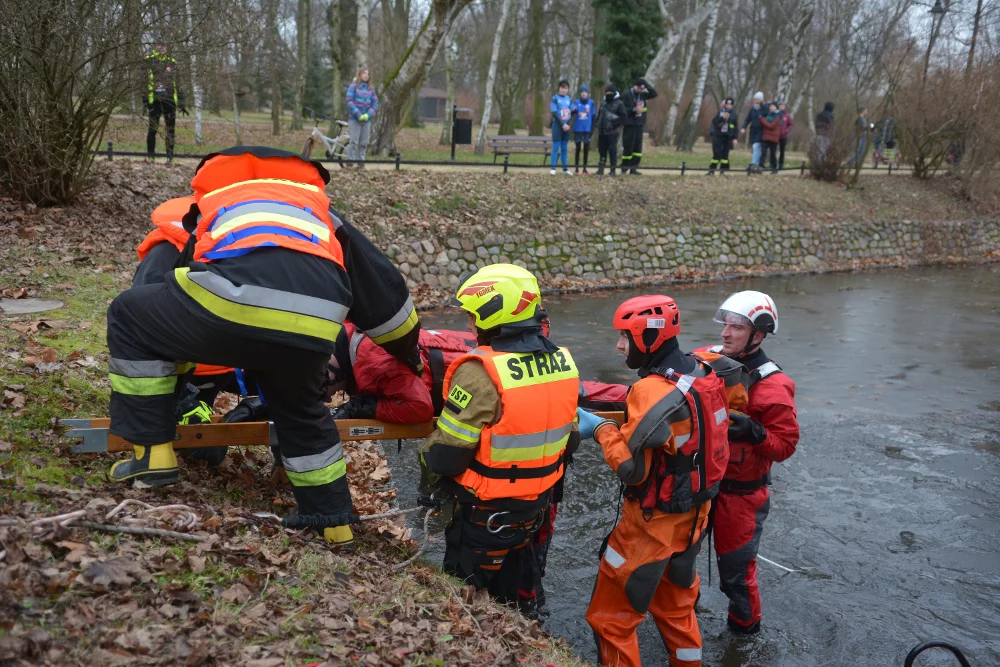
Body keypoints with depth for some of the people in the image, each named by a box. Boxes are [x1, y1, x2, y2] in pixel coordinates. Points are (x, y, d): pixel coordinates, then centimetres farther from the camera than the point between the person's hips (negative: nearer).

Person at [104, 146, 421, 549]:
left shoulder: (206, 210, 40)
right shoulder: (319, 210, 40)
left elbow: (160, 309, 46)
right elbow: (381, 287, 39)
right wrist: (408, 353, 54)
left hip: (231, 302, -2)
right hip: (313, 329, 3)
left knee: (129, 315, 27)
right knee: (302, 416, 33)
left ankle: (153, 456, 25)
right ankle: (334, 522, 38)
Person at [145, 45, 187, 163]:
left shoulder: (172, 63, 15)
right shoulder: (149, 61, 5)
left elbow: (177, 84, 19)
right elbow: (143, 81, 3)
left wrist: (181, 104, 14)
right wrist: (145, 100, -6)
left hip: (170, 101, 3)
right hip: (154, 101, -3)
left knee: (170, 130, 2)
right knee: (152, 129, -3)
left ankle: (170, 157, 7)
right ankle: (150, 156, 2)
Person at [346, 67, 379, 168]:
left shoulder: (371, 89, 9)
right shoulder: (353, 86, -1)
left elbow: (375, 104, 6)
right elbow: (350, 101, -7)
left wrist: (368, 115, -9)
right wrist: (358, 114, -14)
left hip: (367, 119, 4)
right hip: (354, 118, -3)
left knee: (364, 142, 5)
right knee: (354, 141, -6)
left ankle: (361, 162, 13)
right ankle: (350, 161, 0)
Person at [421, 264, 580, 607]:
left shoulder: (480, 373, -28)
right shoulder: (562, 361, -5)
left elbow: (446, 455, -23)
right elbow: (568, 441, 5)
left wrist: (428, 452, -1)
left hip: (484, 514, -6)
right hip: (536, 507, 7)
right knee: (508, 590, 27)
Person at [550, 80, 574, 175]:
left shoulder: (569, 99, 11)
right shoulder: (555, 98, -2)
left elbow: (571, 113, 10)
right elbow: (554, 113, -9)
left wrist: (569, 125, -5)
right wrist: (562, 124, -14)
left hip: (566, 126, 4)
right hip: (557, 125, -4)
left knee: (564, 148, 7)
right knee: (556, 147, -6)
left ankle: (565, 168, 10)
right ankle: (553, 168, -5)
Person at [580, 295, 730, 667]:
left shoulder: (653, 391, -27)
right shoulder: (701, 374, -1)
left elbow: (631, 468, -25)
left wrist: (601, 429, -12)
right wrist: (615, 424, 2)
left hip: (654, 523, -9)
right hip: (693, 514, 9)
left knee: (611, 617, 8)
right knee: (676, 605, 29)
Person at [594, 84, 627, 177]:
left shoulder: (619, 104, -4)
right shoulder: (604, 104, 18)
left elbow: (622, 118, -10)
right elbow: (599, 116, 27)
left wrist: (613, 125, -19)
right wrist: (598, 124, 11)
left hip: (612, 133, -7)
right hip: (602, 132, 7)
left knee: (612, 150, -6)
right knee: (602, 150, 10)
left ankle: (613, 169, -1)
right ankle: (600, 169, 17)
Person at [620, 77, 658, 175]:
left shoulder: (642, 94, 9)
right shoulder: (627, 95, -8)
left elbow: (654, 93, 4)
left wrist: (646, 83, -2)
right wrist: (634, 109, -19)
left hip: (640, 125, 6)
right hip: (630, 125, -6)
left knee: (638, 147, 5)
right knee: (628, 146, -3)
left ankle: (633, 168, 10)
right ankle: (624, 168, 7)